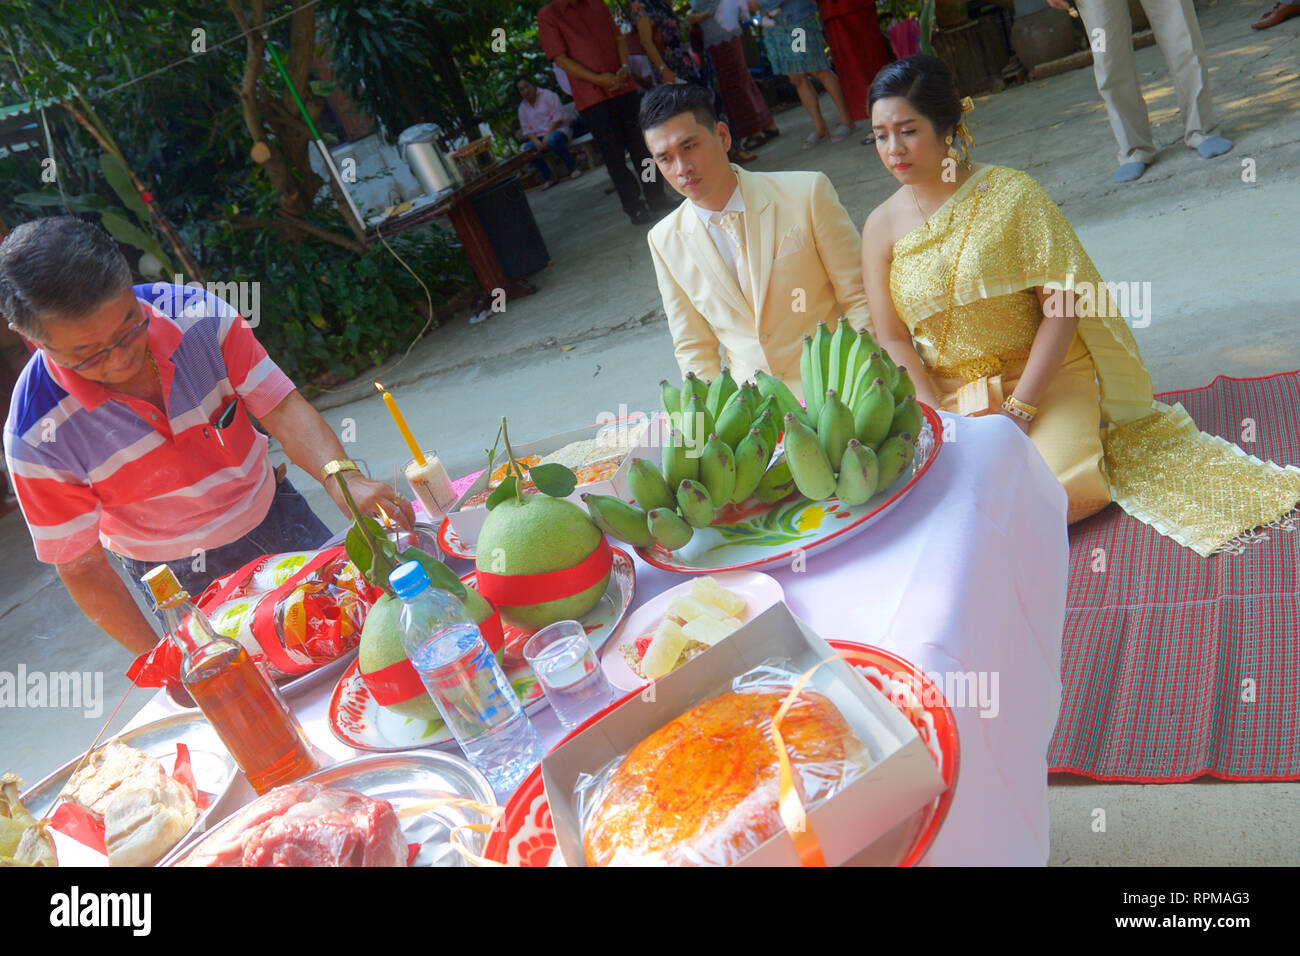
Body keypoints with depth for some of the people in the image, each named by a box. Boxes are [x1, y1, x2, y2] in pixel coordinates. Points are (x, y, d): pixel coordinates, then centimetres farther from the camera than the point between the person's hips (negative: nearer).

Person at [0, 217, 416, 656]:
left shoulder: (198, 315, -21)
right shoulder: (37, 437, -25)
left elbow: (282, 407, -19)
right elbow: (82, 567, -16)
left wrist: (342, 477, -38)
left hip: (273, 515, 3)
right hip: (184, 580, -2)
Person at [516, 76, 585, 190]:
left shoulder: (547, 95, -1)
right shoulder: (522, 107, 11)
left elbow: (558, 117, -9)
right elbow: (526, 129, 6)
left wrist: (547, 135, -19)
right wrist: (536, 141, -15)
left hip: (558, 129, -4)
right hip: (539, 137, 4)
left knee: (552, 139, -40)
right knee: (527, 148, -27)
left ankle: (573, 167, -21)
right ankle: (547, 178, -19)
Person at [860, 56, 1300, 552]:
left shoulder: (1011, 194, -7)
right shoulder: (882, 226, 0)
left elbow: (1062, 306, -10)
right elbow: (893, 340, -1)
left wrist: (1018, 409, -17)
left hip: (1041, 379, -1)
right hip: (947, 395, 2)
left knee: (1054, 487, -25)